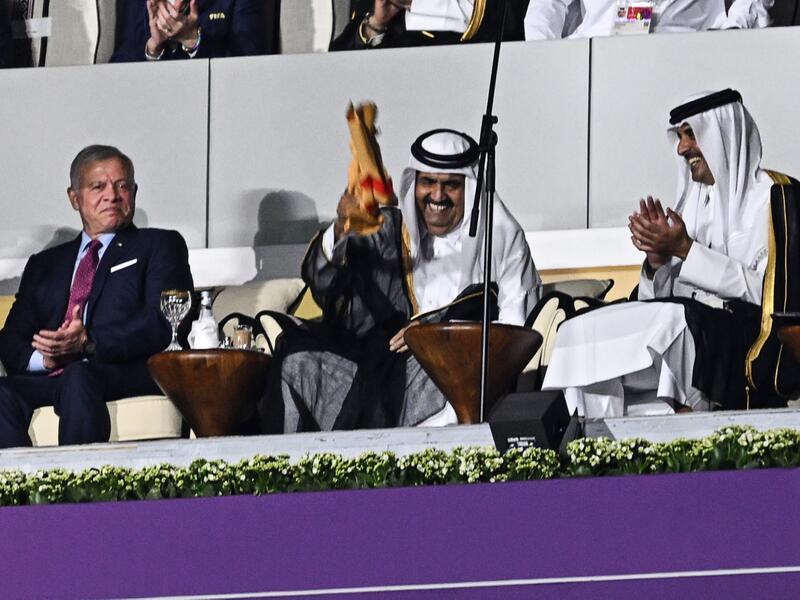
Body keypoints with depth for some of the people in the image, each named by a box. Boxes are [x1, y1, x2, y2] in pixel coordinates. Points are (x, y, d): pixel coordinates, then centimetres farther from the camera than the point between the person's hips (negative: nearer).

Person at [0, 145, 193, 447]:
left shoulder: (159, 246, 17)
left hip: (132, 377, -4)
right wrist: (42, 357, -6)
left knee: (79, 378, -38)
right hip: (51, 378, 4)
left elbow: (164, 323, 0)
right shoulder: (44, 264, 30)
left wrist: (89, 342, -14)